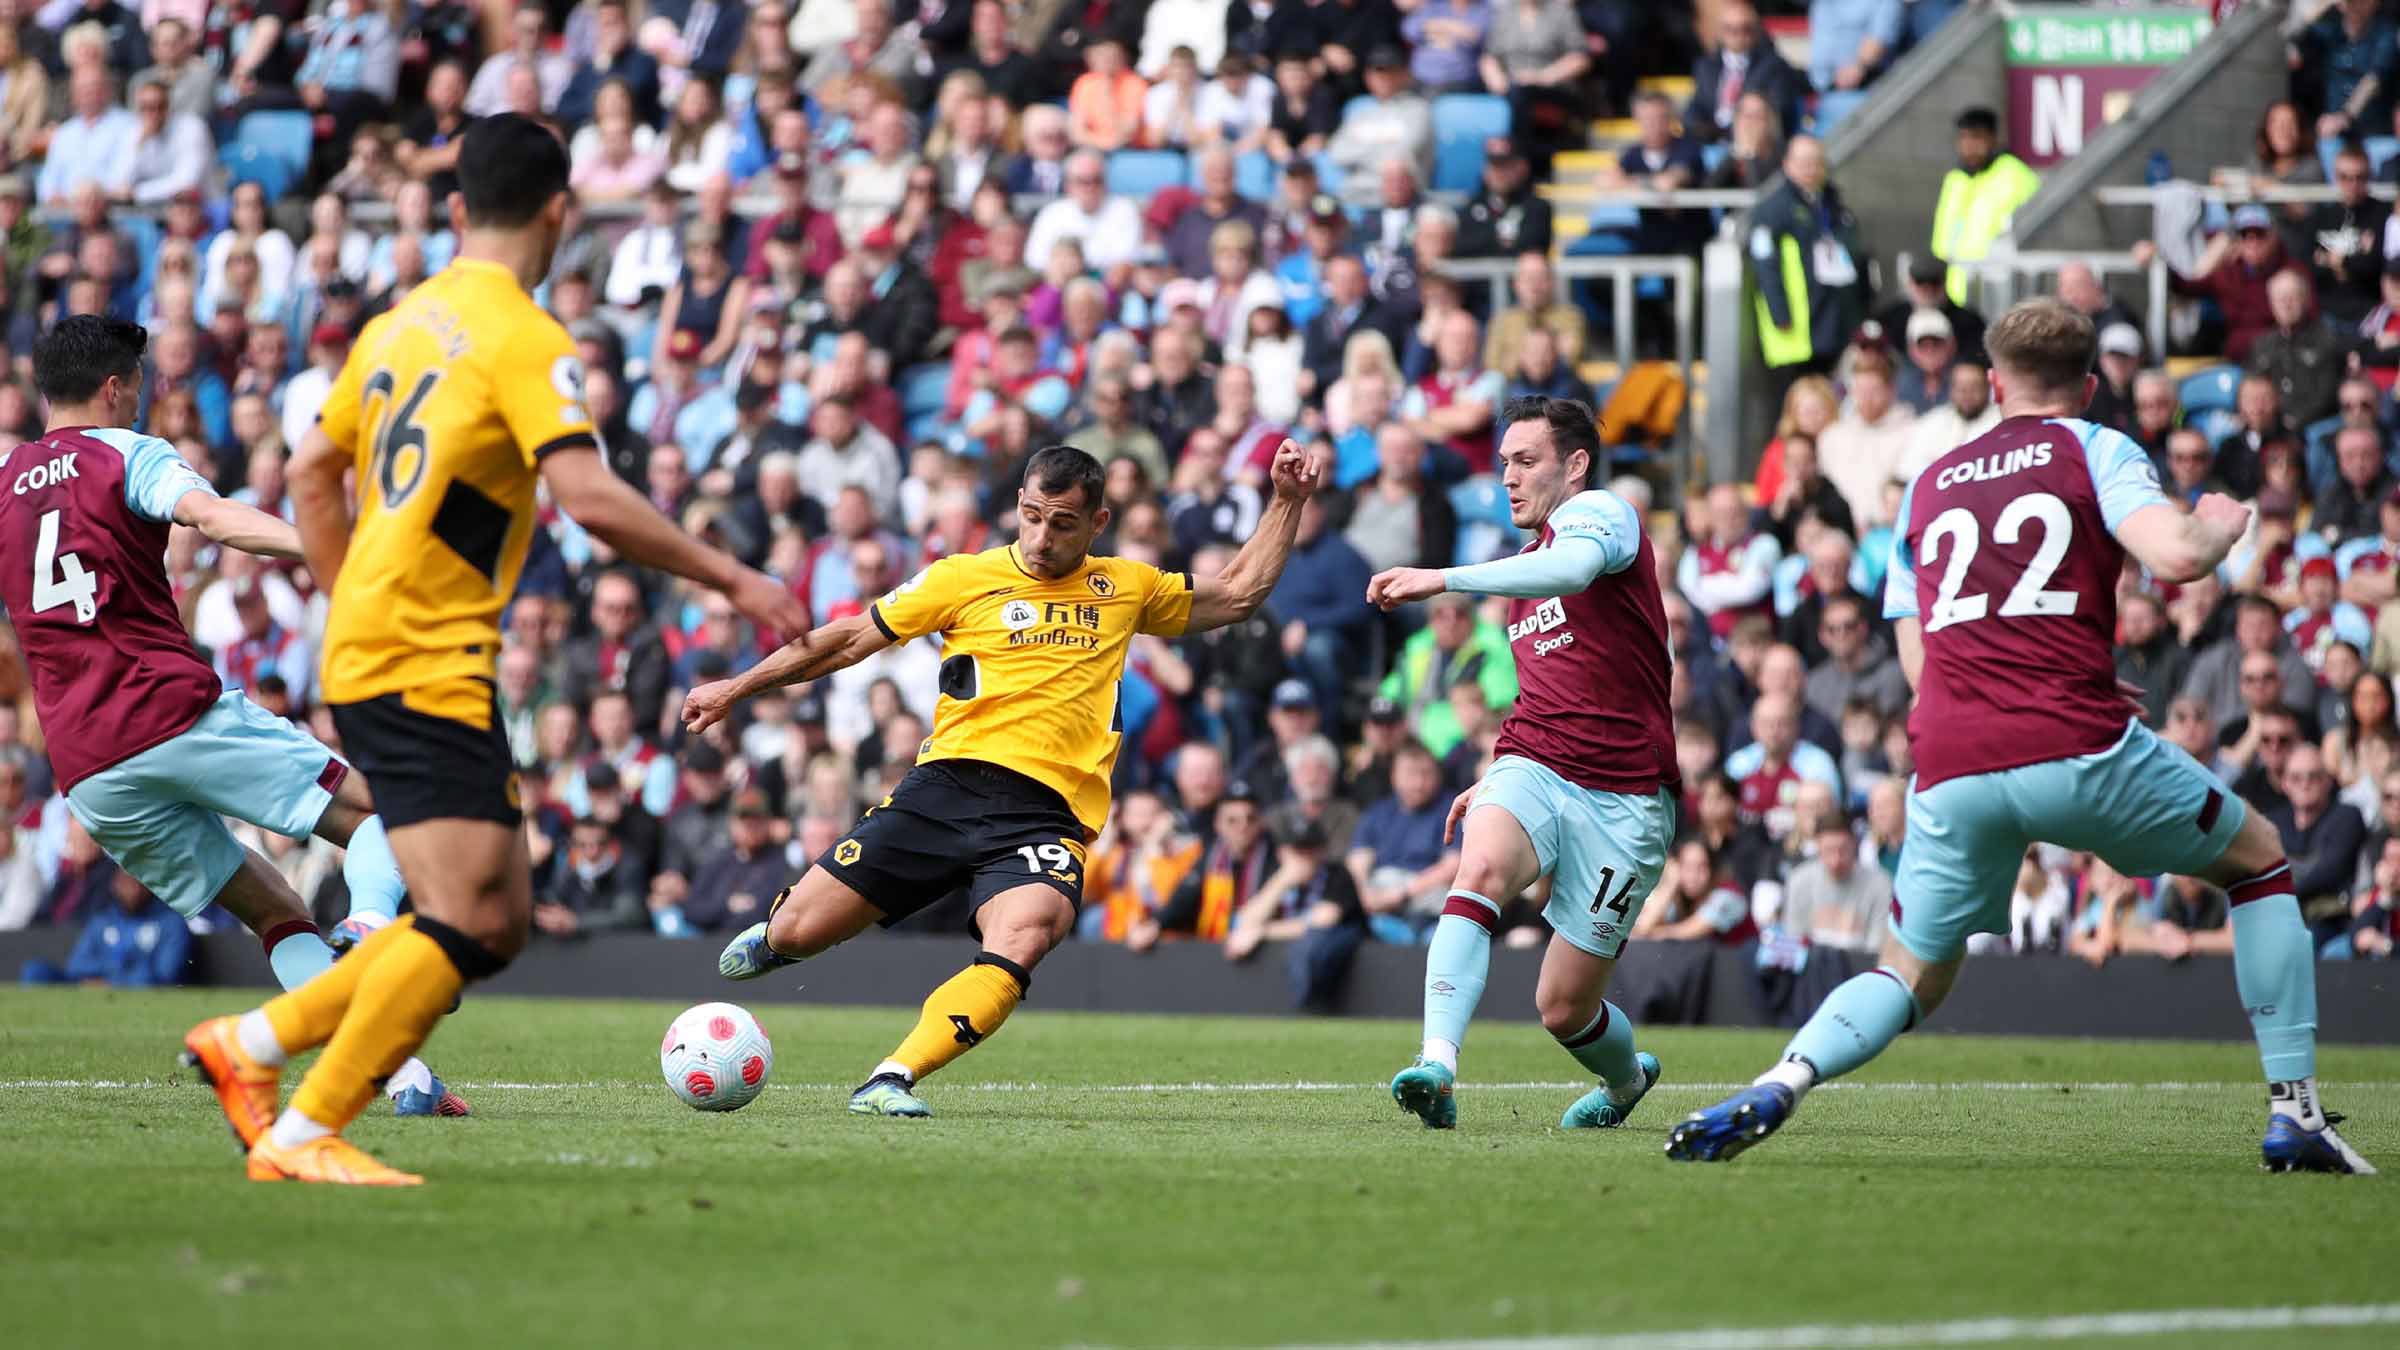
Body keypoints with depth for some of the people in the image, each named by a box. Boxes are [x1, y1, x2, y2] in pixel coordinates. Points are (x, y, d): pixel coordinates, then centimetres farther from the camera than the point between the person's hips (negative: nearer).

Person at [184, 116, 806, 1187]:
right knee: (465, 919, -12)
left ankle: (251, 1043, 14)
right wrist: (731, 579, -15)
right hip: (423, 667, -9)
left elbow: (312, 474, 22)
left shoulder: (400, 324, 15)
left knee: (498, 923, 11)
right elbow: (589, 499, -21)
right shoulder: (521, 338, -11)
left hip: (368, 649, 9)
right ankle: (303, 1136, -11)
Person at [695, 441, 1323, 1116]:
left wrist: (1288, 502, 25)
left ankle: (891, 1081, -37)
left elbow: (1237, 595, 32)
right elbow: (848, 641, 14)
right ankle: (776, 930, 35)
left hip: (1049, 815, 0)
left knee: (1020, 940, -34)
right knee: (795, 935, -4)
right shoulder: (966, 578, 9)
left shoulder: (1125, 588, 18)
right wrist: (735, 688, 14)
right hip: (948, 785, 0)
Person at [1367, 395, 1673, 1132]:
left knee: (1564, 1007, 0)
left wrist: (1444, 579, -39)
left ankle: (1627, 1075, 36)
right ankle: (1439, 1064, -45)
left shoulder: (1599, 512, -4)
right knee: (1482, 867, -31)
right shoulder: (1529, 560, 22)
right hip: (1534, 768, 6)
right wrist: (1500, 776, 21)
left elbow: (1572, 569, -31)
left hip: (1622, 800, -6)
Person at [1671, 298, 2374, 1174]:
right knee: (2259, 860, 19)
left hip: (1948, 767, 3)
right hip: (2075, 742, -3)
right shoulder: (2094, 450, 10)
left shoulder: (1926, 486, 23)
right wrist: (2221, 526, 14)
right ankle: (2294, 1113, 11)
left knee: (1914, 972, 18)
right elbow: (2176, 557, -7)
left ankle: (1778, 1084, -11)